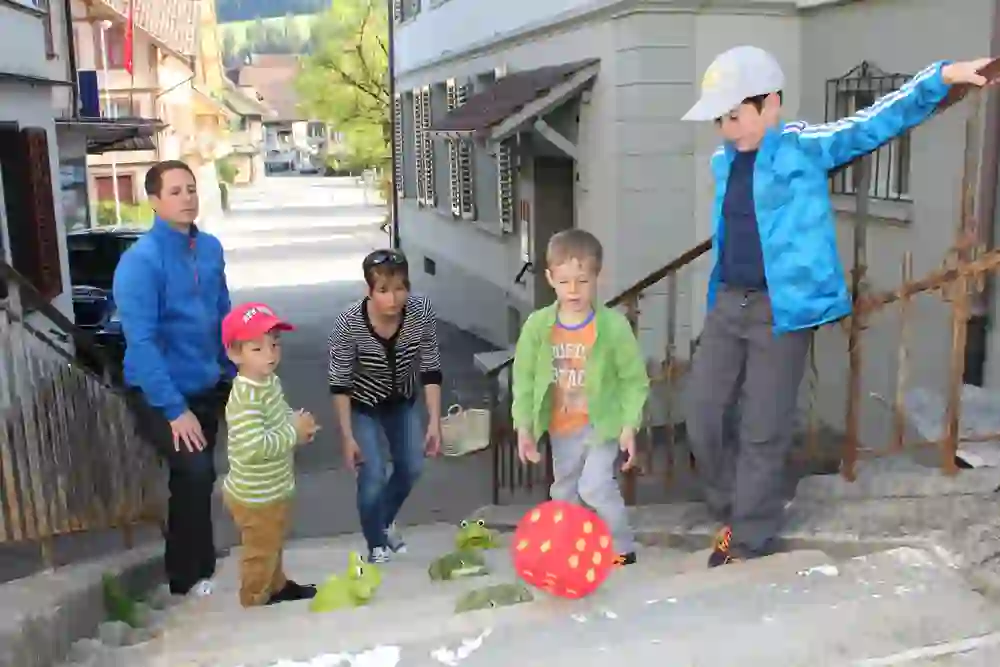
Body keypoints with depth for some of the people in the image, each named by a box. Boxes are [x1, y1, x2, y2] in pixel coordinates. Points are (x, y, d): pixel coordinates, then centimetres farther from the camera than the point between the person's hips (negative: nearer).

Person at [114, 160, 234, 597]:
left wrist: (233, 374, 7)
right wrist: (175, 409, -25)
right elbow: (142, 342, -24)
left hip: (206, 386, 6)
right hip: (159, 393, -6)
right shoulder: (140, 261, -20)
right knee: (195, 472, -15)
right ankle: (190, 575, 7)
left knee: (194, 477, 17)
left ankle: (188, 565, 38)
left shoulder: (210, 248, 0)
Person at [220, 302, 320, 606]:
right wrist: (294, 433, -27)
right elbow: (254, 448, -38)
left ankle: (277, 585, 49)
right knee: (260, 550, 13)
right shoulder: (245, 398, -31)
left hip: (274, 489, 9)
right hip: (255, 496, -9)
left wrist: (297, 423, -5)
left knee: (274, 544, 29)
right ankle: (256, 600, 34)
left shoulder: (270, 381, -1)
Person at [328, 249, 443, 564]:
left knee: (412, 468, 11)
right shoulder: (349, 324, -34)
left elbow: (431, 371, -16)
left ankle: (386, 522, 41)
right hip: (362, 406, -3)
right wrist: (348, 436, -20)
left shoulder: (422, 313, -27)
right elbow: (339, 385, -22)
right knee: (373, 477, -8)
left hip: (403, 401, 3)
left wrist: (434, 422, -16)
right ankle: (376, 545, 19)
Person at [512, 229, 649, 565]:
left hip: (603, 423, -4)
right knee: (563, 492, 16)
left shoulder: (614, 326, -17)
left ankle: (622, 549, 6)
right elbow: (524, 379, -2)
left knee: (595, 486, -15)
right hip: (561, 428, 4)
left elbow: (634, 379, -9)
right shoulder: (537, 325, -10)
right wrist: (523, 426, -4)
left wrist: (629, 426, -12)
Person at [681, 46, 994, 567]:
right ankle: (732, 514, 30)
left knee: (763, 431, 3)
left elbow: (876, 122, -14)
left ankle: (748, 542, 20)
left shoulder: (805, 146, -7)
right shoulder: (722, 162, 10)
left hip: (782, 309, -6)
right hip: (727, 303, 6)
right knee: (702, 416, 7)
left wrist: (943, 76, -25)